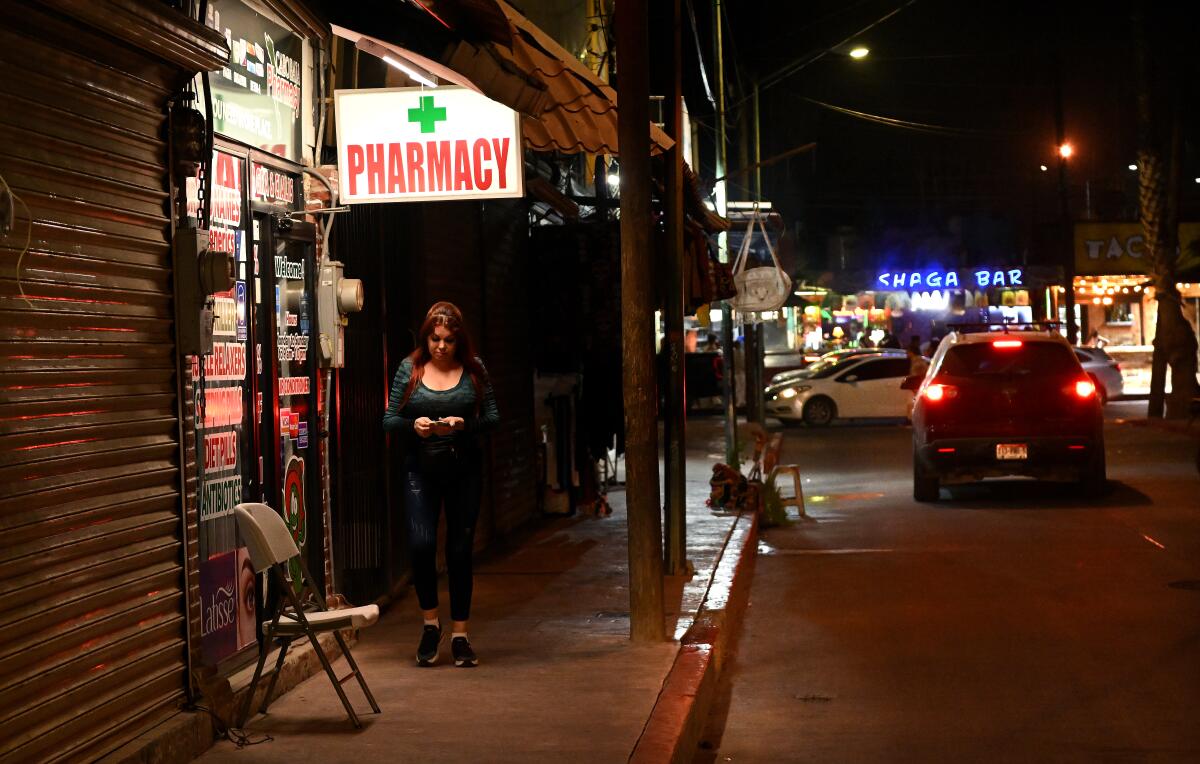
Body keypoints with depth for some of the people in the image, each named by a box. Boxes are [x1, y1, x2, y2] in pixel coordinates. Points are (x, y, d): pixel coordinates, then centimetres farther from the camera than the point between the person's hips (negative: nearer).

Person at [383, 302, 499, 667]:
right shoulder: (409, 369, 3)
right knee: (421, 544, -14)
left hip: (464, 469, 0)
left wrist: (464, 425, -17)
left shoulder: (473, 369, 2)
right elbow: (389, 418, 3)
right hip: (421, 468, 0)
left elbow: (492, 417, 2)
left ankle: (460, 635, 16)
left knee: (460, 551, 5)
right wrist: (413, 425, -17)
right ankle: (430, 622, 10)